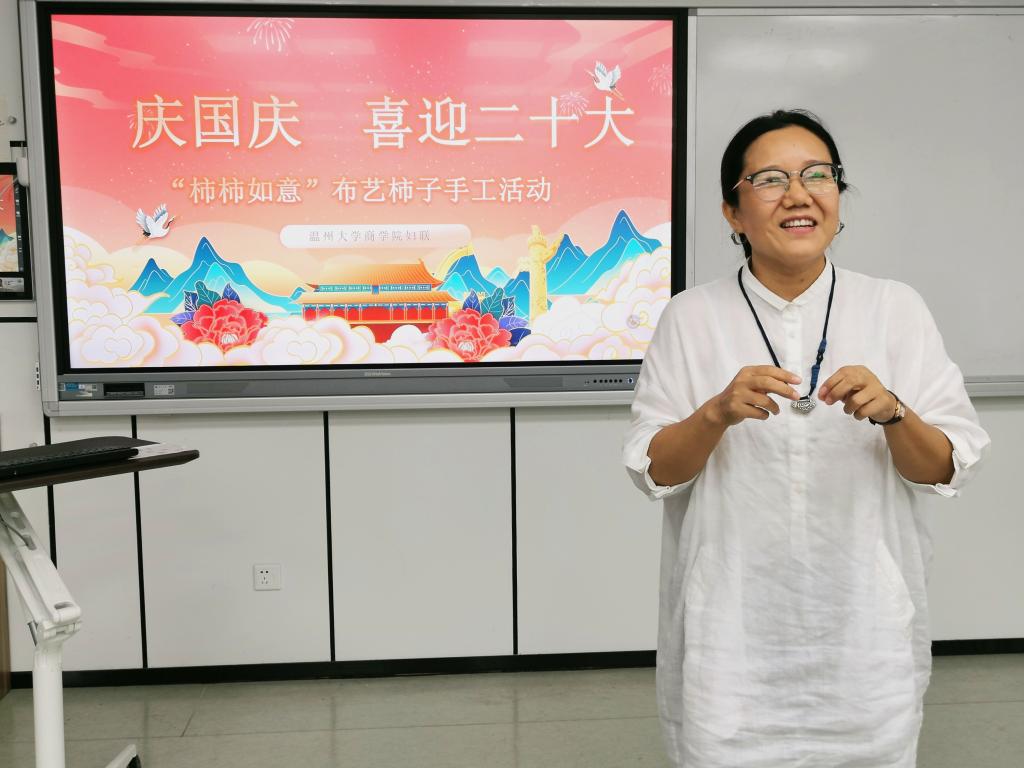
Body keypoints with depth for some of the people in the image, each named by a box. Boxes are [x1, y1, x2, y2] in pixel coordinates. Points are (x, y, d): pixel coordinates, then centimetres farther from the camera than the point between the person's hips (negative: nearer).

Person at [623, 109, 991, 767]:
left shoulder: (896, 309, -2)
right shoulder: (691, 318, -2)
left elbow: (947, 470, -1)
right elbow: (653, 471, -3)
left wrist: (892, 413, -20)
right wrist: (719, 412, -21)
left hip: (863, 630, 1)